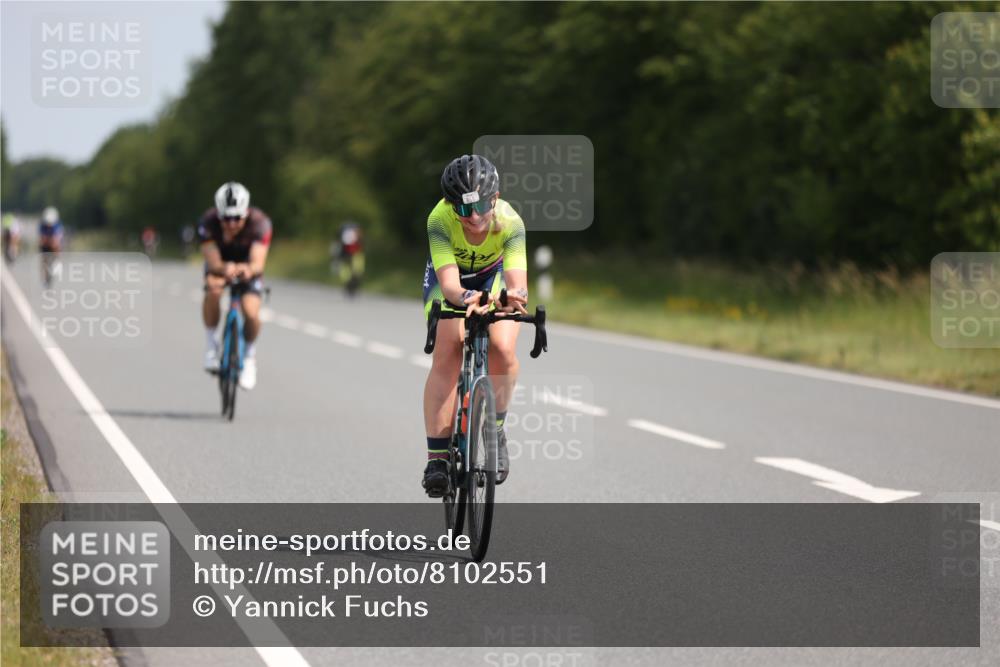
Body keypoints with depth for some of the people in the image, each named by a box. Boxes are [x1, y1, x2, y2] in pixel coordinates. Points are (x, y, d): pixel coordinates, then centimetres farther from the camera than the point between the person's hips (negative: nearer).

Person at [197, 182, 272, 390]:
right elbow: (213, 263, -38)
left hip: (247, 266, 0)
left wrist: (249, 270, -67)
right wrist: (225, 269, -62)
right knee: (213, 288, -34)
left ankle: (249, 355, 10)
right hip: (220, 263, 0)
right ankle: (211, 344, -13)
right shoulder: (208, 222, -32)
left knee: (251, 312, -21)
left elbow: (258, 262, -43)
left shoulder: (259, 222, -34)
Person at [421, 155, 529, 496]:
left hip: (493, 277, 1)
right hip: (450, 279, -1)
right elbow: (449, 283, -45)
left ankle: (495, 430, 1)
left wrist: (514, 296, -71)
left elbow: (517, 281, -46)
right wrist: (466, 298, -68)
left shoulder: (510, 222, -35)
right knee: (446, 356, -22)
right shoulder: (440, 220, -36)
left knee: (503, 349, -25)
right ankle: (436, 455, -19)